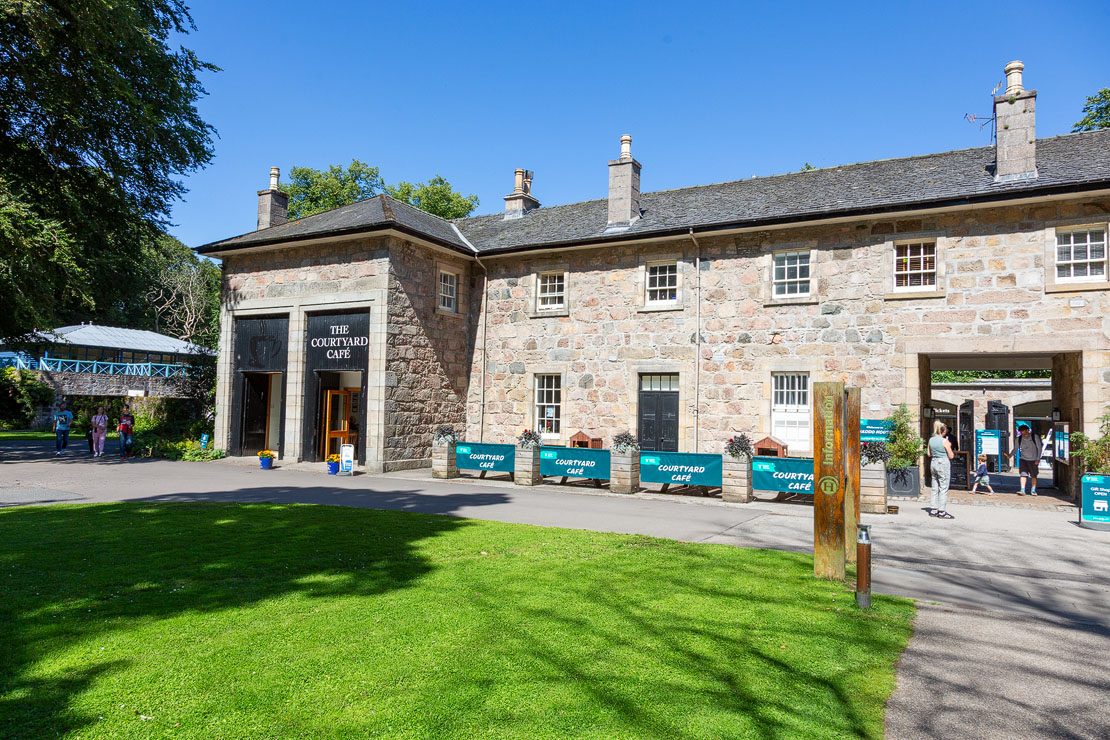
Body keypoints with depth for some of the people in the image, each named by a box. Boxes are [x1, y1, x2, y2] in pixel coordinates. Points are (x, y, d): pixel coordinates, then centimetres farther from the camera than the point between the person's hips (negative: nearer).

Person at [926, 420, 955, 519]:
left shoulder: (931, 440, 5)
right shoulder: (944, 441, -13)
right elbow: (951, 456, -10)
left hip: (933, 463, 6)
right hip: (943, 463, -6)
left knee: (935, 488, 12)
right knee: (943, 488, 0)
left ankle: (934, 510, 15)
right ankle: (942, 511, 1)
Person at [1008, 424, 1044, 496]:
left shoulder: (1035, 437, -4)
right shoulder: (1019, 439, 2)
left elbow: (1039, 448, -1)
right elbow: (1015, 449, 7)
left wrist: (1038, 459, -7)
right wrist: (1010, 455, -10)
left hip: (1033, 460, -1)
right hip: (1023, 459, 1)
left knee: (1033, 476, 7)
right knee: (1023, 474, -10)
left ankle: (1033, 490, 19)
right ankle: (1022, 490, -14)